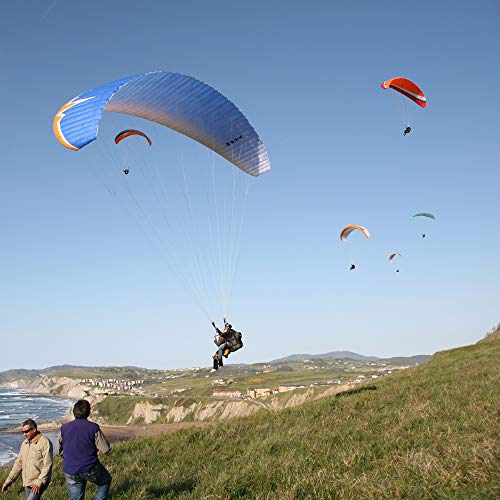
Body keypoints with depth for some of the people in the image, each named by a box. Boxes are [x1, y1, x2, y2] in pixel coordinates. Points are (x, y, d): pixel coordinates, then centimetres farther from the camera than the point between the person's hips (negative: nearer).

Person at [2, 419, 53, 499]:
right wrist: (9, 480, 12)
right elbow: (19, 462, 16)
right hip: (27, 483, 7)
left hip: (39, 482, -7)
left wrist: (39, 483, -19)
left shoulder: (44, 442, -12)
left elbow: (47, 465, -15)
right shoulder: (24, 443, 11)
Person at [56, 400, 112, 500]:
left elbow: (59, 451, 9)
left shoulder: (65, 428, 0)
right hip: (91, 469, -3)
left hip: (70, 472, 3)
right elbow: (106, 449, -12)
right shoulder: (93, 428, -12)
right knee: (106, 481, 25)